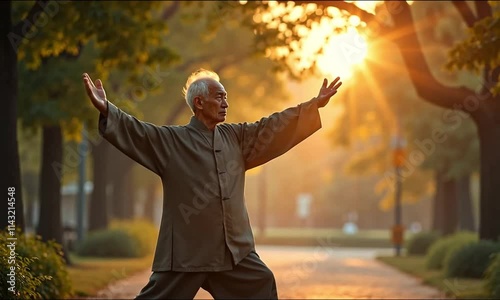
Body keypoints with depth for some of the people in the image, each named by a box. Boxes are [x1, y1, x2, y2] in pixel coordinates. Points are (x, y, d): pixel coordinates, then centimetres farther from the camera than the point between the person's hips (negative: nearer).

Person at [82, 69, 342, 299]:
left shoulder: (236, 137, 11)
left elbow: (273, 128, 14)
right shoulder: (170, 141, -5)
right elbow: (136, 132, -16)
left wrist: (314, 105, 12)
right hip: (186, 251, -6)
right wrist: (105, 110, -34)